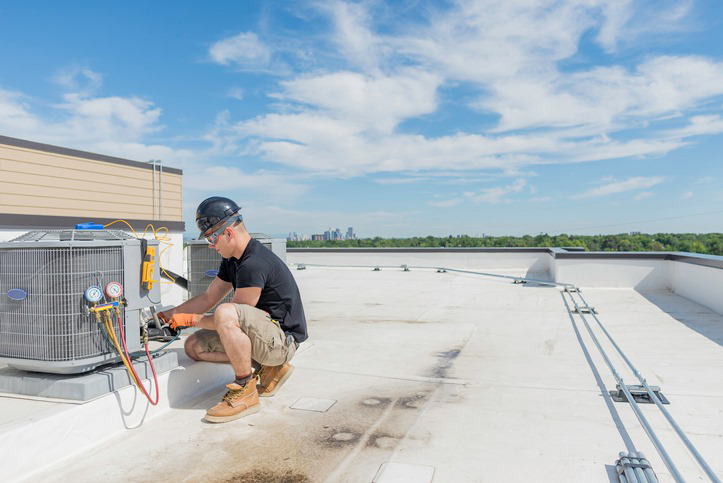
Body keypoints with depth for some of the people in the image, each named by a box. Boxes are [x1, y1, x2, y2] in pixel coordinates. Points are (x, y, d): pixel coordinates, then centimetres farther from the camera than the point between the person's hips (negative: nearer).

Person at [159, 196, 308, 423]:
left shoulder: (254, 264, -24)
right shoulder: (232, 260, 8)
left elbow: (231, 316, -18)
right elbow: (208, 298, 16)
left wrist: (190, 319, -4)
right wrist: (166, 316, 11)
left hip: (283, 338, -10)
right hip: (263, 334, 10)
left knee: (226, 314, -34)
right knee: (194, 346, 3)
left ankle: (246, 391, -16)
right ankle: (267, 368, 7)